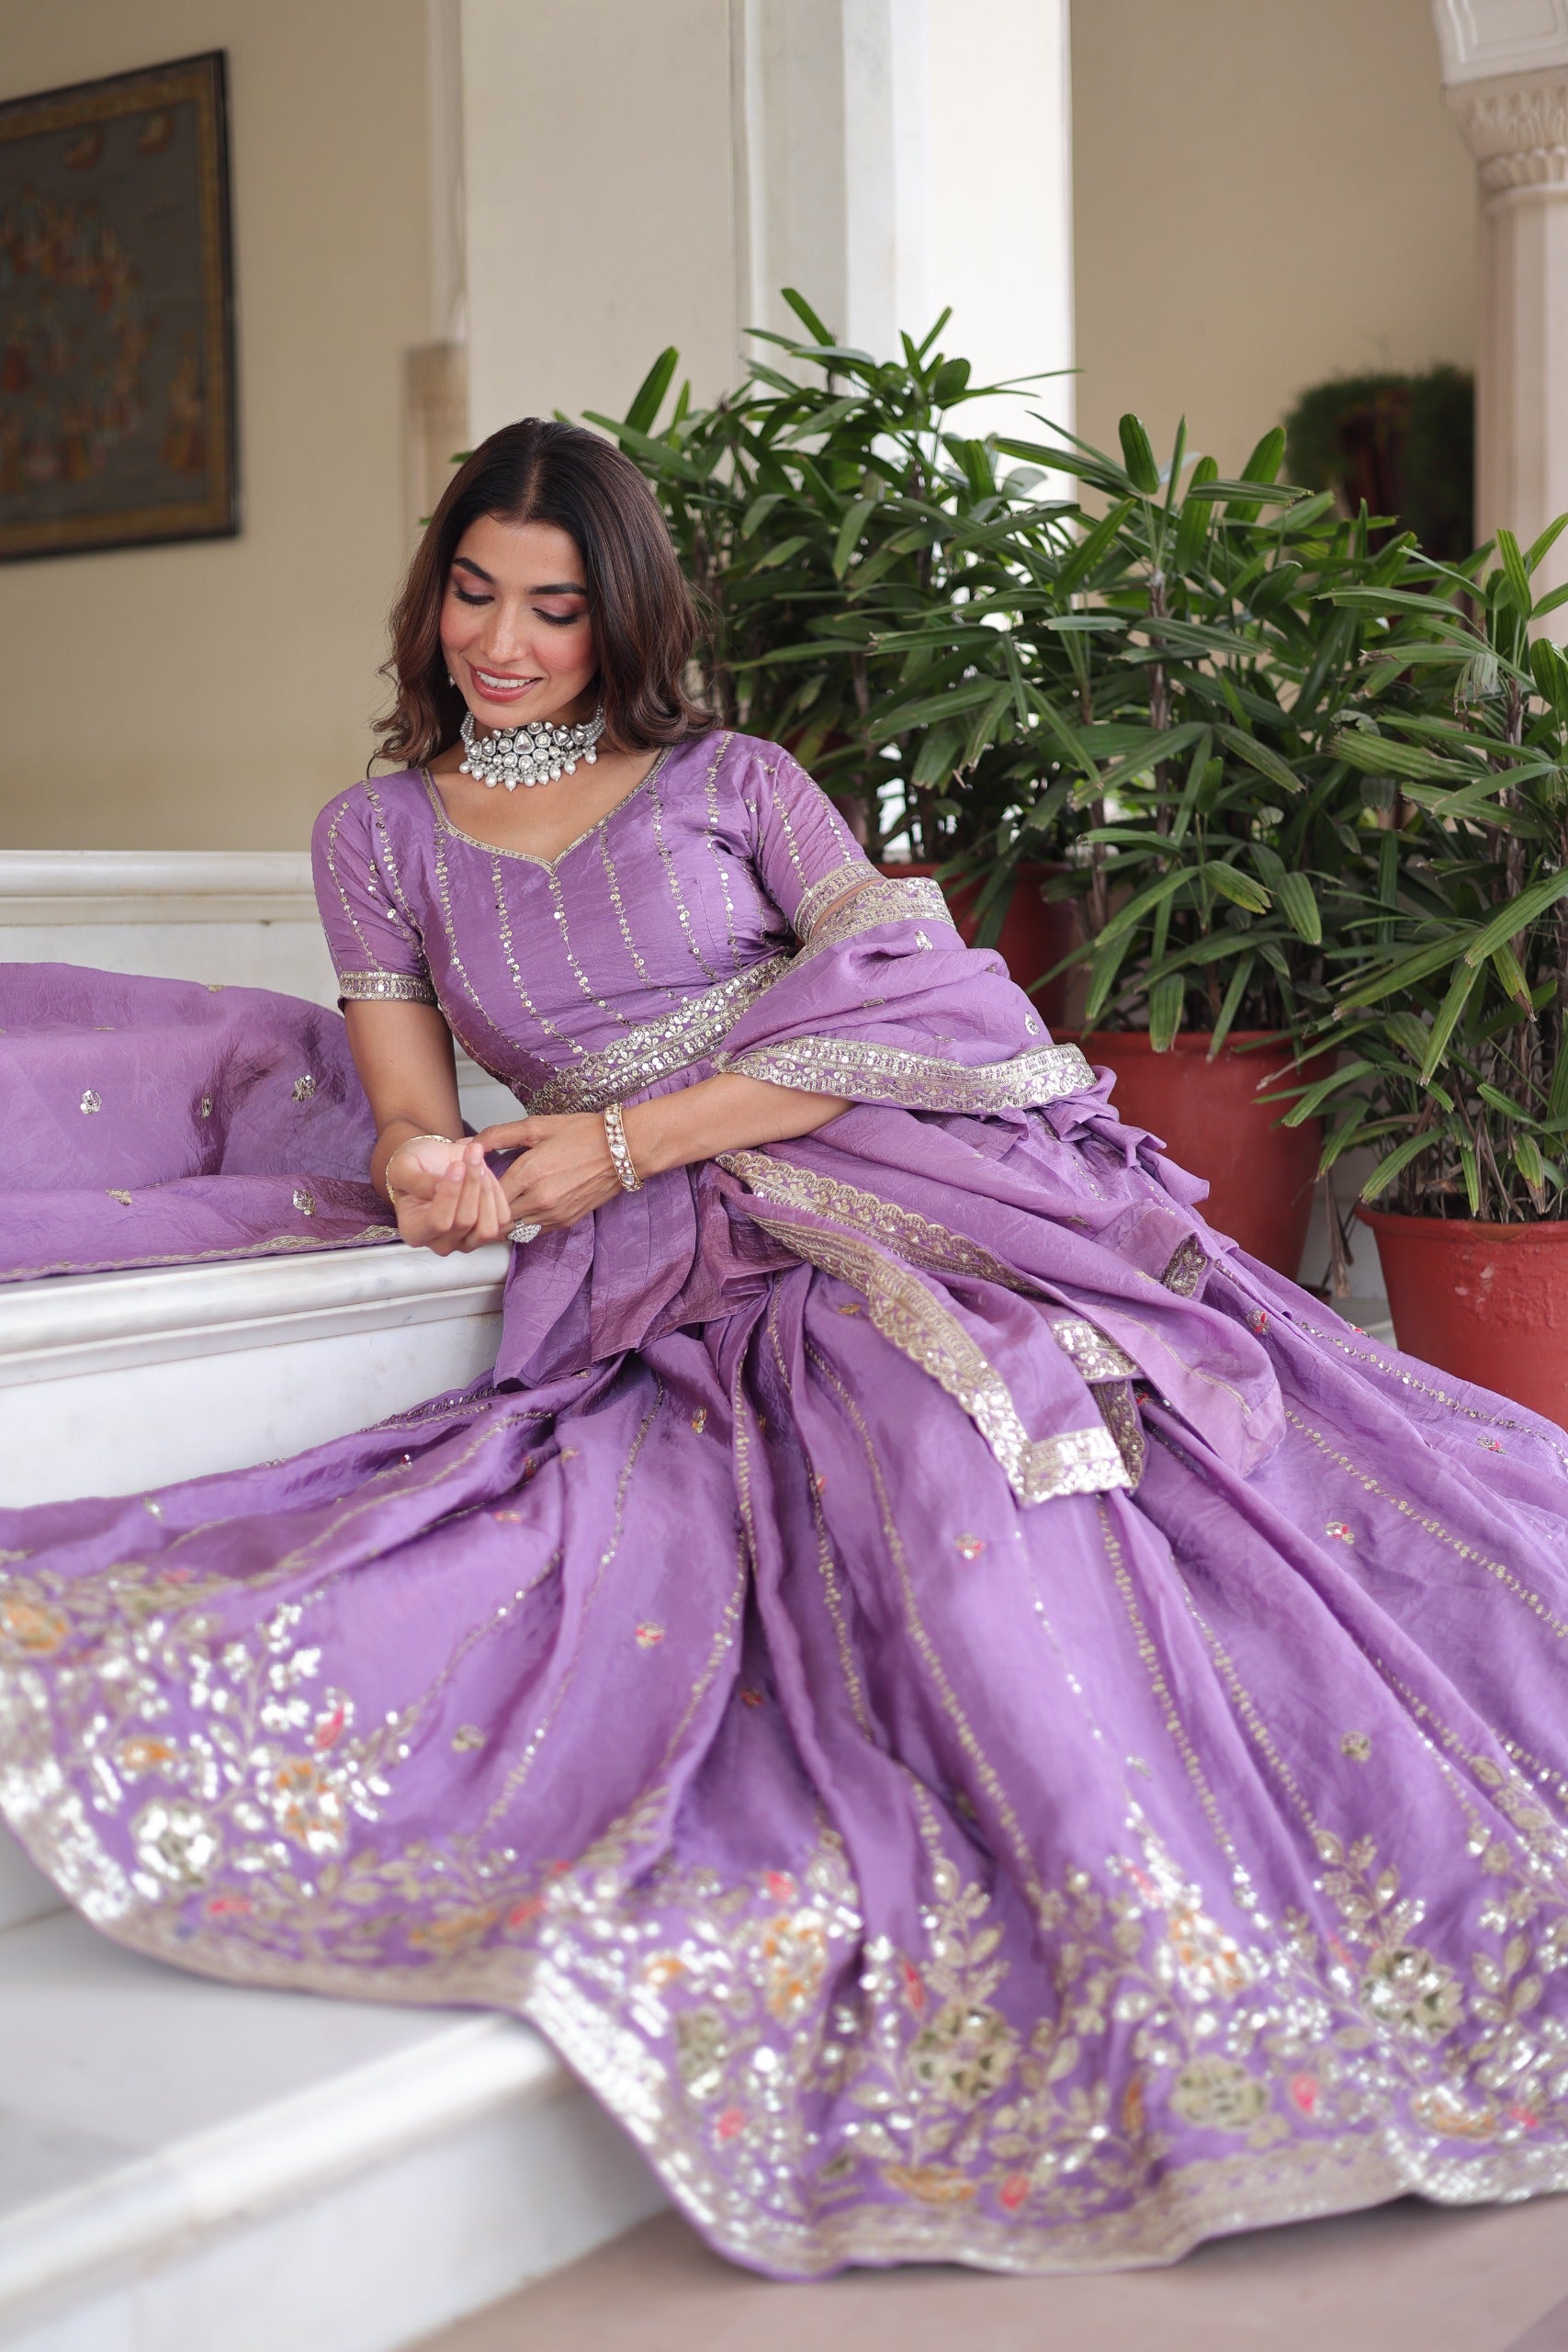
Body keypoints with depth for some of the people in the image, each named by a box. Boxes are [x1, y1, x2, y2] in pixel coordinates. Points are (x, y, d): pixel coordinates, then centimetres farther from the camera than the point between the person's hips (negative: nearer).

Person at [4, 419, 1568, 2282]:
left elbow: (897, 1019, 1)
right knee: (954, 1450, -30)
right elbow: (411, 1119, 13)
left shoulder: (735, 783, 14)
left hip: (915, 1188, 1)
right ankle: (1181, 2010, -29)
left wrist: (628, 1141, -8)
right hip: (687, 1283, -1)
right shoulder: (378, 836, 19)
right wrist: (436, 1179, -13)